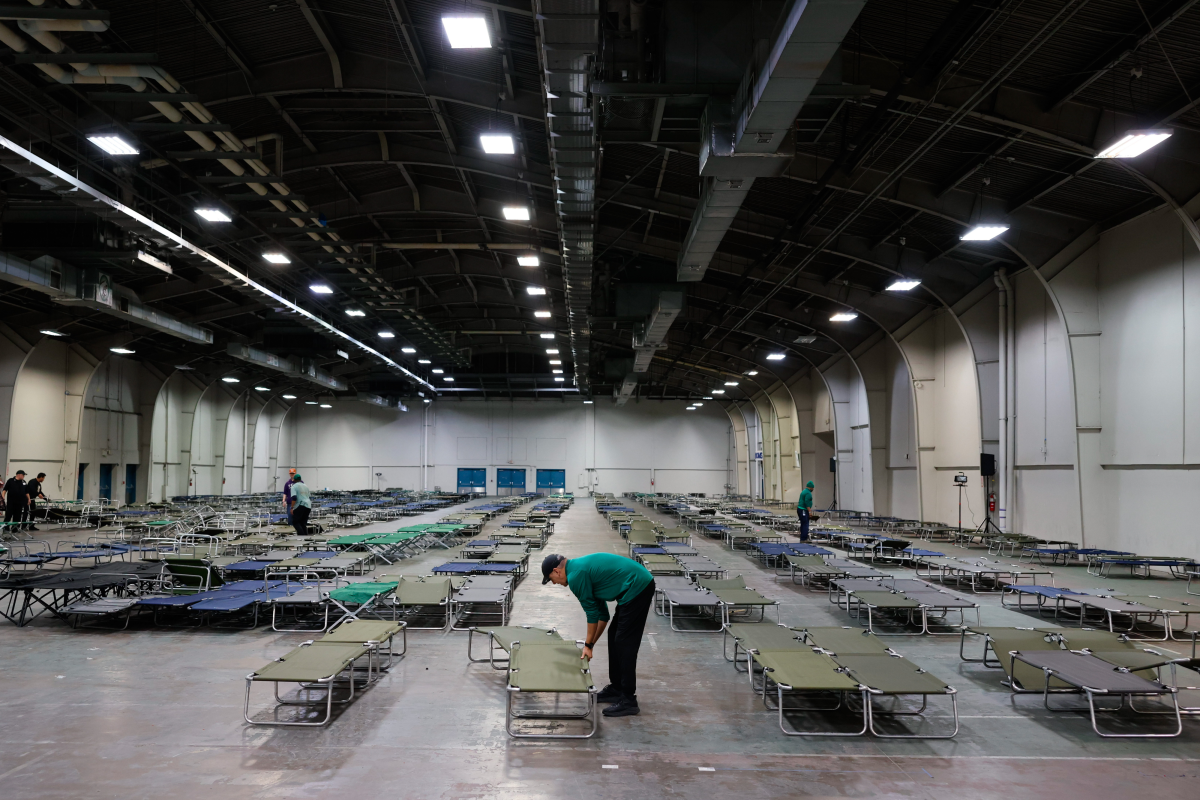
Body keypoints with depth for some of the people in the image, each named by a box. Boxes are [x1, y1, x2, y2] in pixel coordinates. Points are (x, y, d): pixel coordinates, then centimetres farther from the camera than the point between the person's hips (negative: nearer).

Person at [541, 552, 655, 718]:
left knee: (625, 643, -5)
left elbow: (592, 612, -2)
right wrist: (590, 644, 24)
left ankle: (628, 701, 0)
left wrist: (588, 645, 10)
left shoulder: (575, 575, -9)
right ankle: (616, 689, 26)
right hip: (641, 584, 10)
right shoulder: (581, 567, 20)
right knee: (615, 638, 17)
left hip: (636, 588, -10)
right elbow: (601, 612, 23)